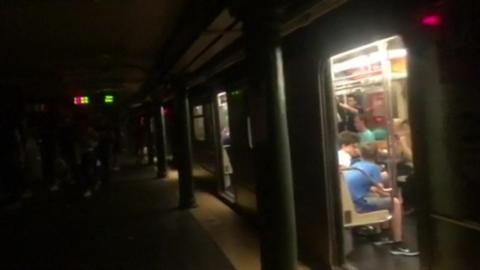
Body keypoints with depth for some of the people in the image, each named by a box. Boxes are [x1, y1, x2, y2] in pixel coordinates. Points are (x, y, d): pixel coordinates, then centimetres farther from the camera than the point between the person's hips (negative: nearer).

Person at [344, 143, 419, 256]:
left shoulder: (354, 166, 17)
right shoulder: (373, 167, -4)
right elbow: (380, 191, -4)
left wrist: (383, 191, 29)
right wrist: (389, 193, 19)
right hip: (360, 204, -8)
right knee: (396, 202, 6)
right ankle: (397, 245, 6)